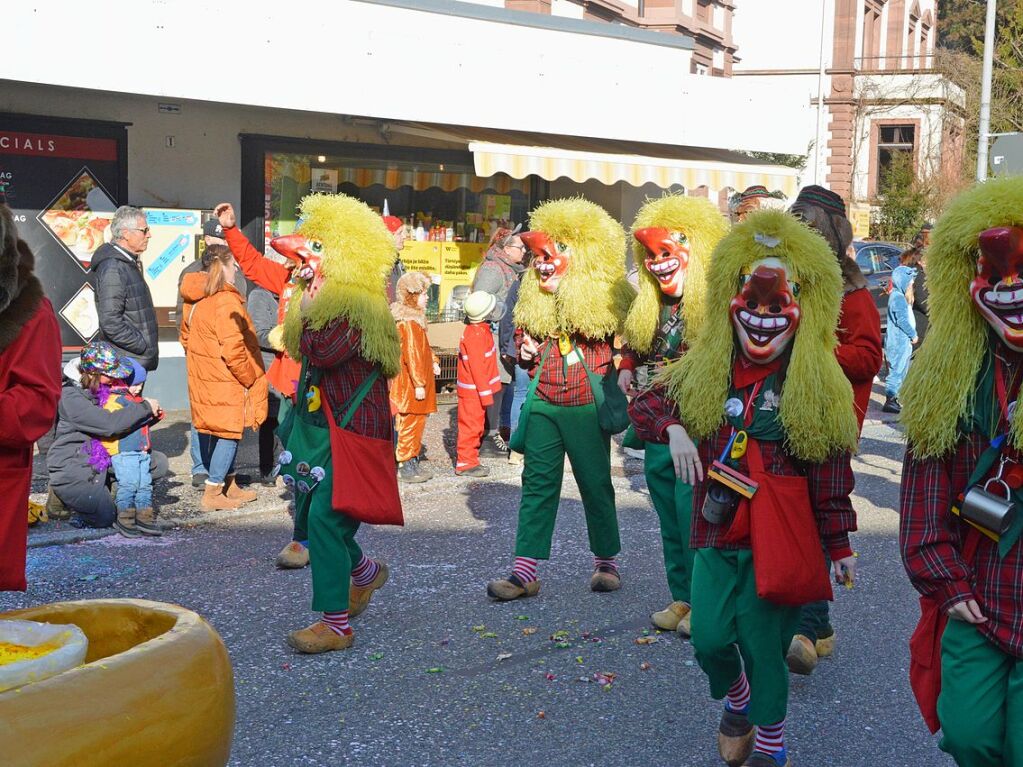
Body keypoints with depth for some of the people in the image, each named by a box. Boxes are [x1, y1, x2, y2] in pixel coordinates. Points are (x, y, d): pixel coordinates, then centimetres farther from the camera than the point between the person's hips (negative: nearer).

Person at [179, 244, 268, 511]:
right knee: (228, 433, -1)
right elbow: (232, 349, -23)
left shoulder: (196, 301, 9)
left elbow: (186, 337, 20)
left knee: (214, 432, 16)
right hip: (225, 382, -9)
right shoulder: (226, 301, -20)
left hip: (203, 379, 9)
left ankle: (229, 486, 29)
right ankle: (212, 494, 1)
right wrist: (249, 379, -12)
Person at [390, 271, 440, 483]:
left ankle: (413, 461, 26)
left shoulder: (415, 318, 11)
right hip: (411, 384, -10)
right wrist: (418, 384, -23)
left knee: (416, 423, 17)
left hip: (418, 380, 10)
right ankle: (405, 467, 5)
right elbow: (411, 355, -24)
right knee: (411, 423, -2)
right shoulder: (409, 323, -21)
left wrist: (432, 360, 14)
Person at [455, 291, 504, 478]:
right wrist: (486, 394, -20)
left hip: (478, 388, 10)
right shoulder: (475, 335, -23)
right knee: (471, 425, -2)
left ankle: (467, 458, 26)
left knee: (477, 425, 17)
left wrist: (488, 390, 21)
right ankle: (465, 463, 5)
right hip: (473, 390, -10)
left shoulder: (481, 329, 9)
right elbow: (477, 367, -23)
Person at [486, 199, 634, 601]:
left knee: (596, 484, 7)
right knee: (537, 484, 2)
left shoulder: (607, 297, -8)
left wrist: (619, 375, -18)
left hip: (587, 406, -4)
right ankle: (524, 571, 2)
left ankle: (607, 561, 24)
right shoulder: (534, 299, 7)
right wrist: (525, 351, 4)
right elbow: (522, 331, 23)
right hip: (542, 405, 4)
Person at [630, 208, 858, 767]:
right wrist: (672, 428, -14)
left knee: (762, 644, 4)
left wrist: (839, 544, -3)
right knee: (709, 638, 5)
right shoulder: (704, 372, 3)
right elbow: (644, 404, 7)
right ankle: (737, 700, 39)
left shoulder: (816, 386, -7)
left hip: (780, 536, -3)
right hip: (718, 531, 4)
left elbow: (831, 474, -5)